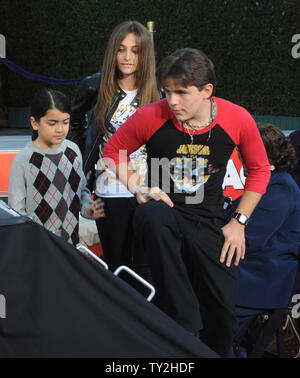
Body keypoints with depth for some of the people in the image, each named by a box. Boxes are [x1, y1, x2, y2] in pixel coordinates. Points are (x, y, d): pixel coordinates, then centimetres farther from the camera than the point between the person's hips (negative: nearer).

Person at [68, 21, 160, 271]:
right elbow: (75, 120, 20)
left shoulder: (158, 94, -1)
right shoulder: (95, 87, 0)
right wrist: (84, 154, 13)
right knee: (117, 266, 9)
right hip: (109, 192, 1)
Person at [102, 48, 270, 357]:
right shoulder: (151, 117, -13)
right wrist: (140, 188, -11)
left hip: (209, 223, 2)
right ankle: (185, 328, -31)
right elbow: (113, 151, 4)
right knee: (153, 217, -39)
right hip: (163, 211, -1)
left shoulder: (238, 120, -10)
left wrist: (239, 222, 0)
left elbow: (259, 169, 6)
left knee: (222, 314, -2)